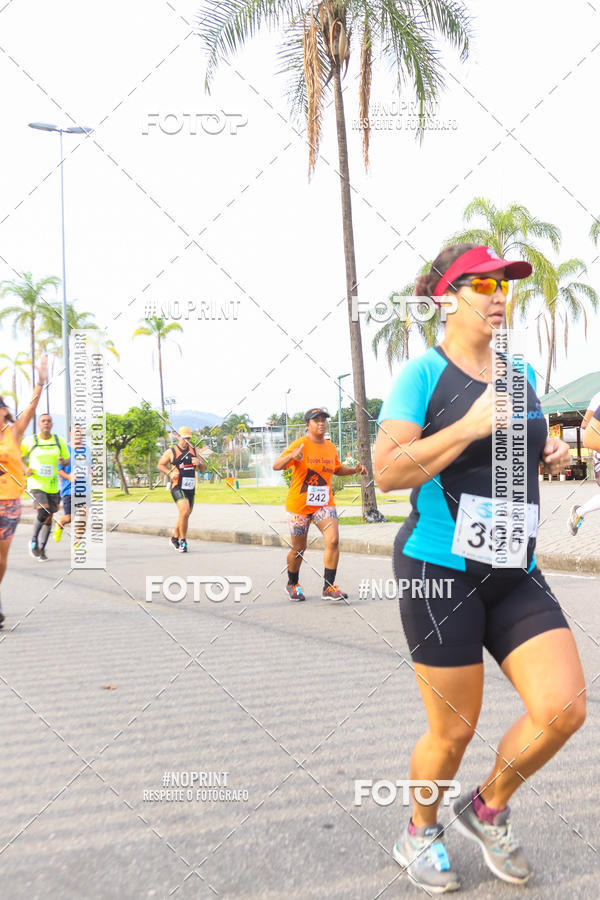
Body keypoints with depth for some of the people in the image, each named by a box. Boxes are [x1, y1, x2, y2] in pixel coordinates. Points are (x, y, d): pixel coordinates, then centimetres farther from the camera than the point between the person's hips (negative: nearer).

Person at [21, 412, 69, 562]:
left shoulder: (59, 441, 4)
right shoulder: (30, 441, -2)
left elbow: (67, 460, 13)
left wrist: (63, 461, -11)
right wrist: (26, 468, -9)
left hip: (53, 486, 4)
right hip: (36, 484, -3)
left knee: (49, 518, 8)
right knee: (43, 512, -23)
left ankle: (41, 549, 24)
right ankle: (33, 541, 2)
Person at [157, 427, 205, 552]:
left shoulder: (193, 450, 12)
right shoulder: (171, 451, -1)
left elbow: (204, 466, 15)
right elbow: (160, 465, 6)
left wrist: (198, 463, -8)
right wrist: (170, 473, -12)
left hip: (190, 488, 6)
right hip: (178, 487, -6)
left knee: (185, 515, 14)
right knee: (185, 512, -23)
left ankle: (174, 538, 34)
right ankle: (183, 542, -11)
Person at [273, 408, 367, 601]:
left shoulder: (331, 447, 6)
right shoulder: (300, 444, -12)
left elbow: (337, 469, 24)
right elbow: (276, 466, -21)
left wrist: (355, 469, 7)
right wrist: (291, 456, -41)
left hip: (324, 504, 4)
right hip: (298, 505, -4)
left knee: (333, 540, -15)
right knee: (299, 548, 7)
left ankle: (328, 588, -5)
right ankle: (292, 585, 34)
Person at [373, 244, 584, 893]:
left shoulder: (521, 374, 12)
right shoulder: (423, 372, -8)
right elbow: (386, 473, -17)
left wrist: (551, 456, 4)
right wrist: (470, 425, -21)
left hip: (516, 574, 6)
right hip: (440, 569, -6)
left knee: (564, 708, -5)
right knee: (453, 730, 4)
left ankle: (487, 807, 25)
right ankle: (419, 834, 36)